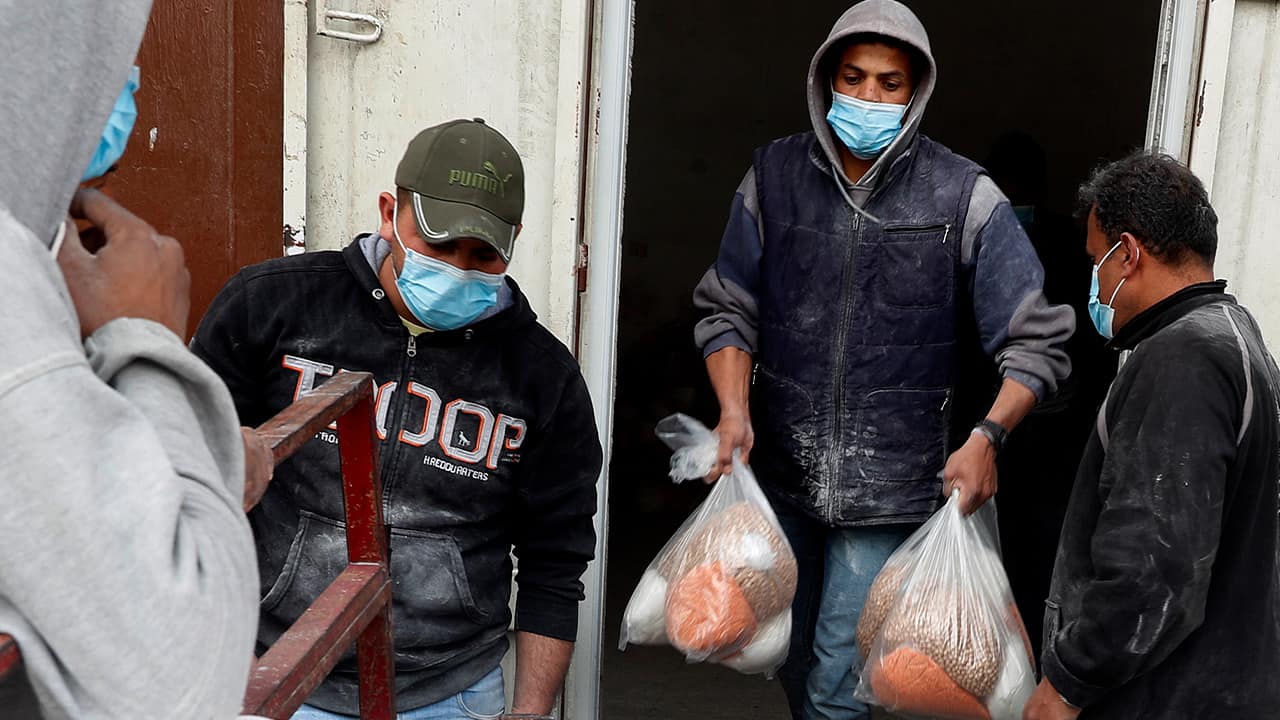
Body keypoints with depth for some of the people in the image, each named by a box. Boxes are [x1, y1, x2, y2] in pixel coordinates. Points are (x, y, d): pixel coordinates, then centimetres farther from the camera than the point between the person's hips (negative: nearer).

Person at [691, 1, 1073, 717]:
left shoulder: (964, 197, -7)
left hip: (889, 487, -3)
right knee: (792, 661, 20)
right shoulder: (775, 174, 1)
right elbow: (728, 309, 6)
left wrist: (987, 436, -18)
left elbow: (1037, 339, -5)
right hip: (782, 469, 4)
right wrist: (735, 410, -9)